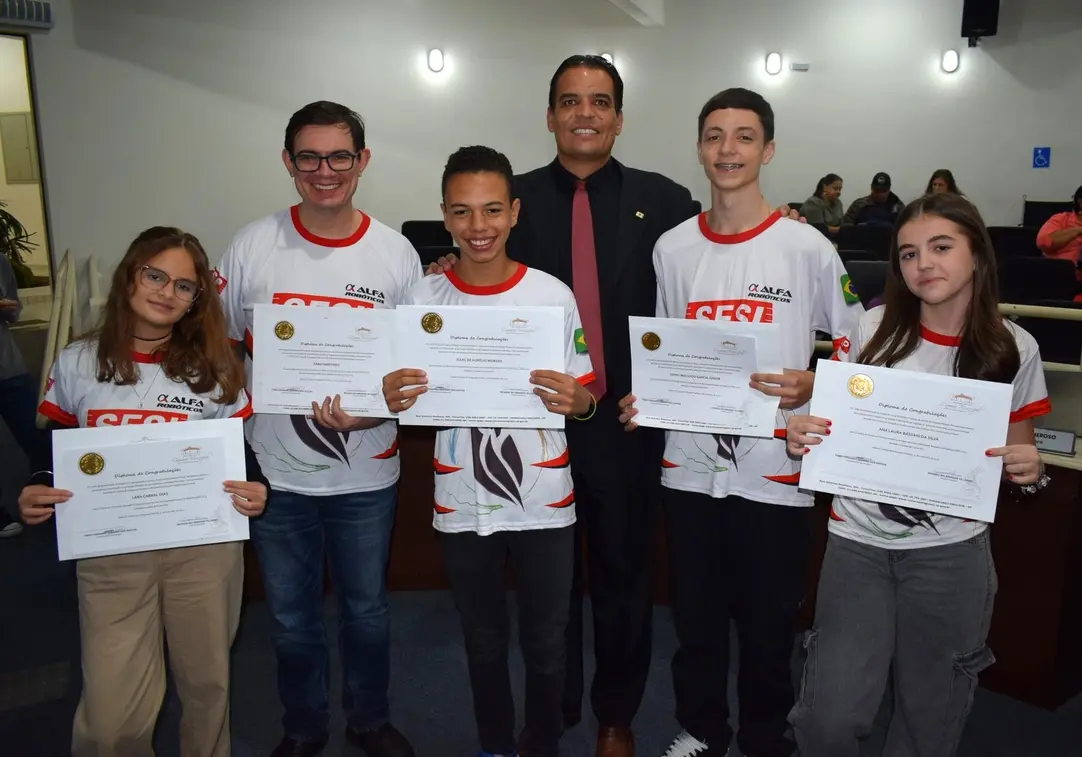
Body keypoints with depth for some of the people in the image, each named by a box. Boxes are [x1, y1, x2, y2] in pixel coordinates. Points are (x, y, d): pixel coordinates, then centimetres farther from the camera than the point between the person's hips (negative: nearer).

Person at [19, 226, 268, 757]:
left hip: (204, 547, 0)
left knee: (206, 682, 16)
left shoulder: (213, 368, 0)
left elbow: (239, 452, 5)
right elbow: (53, 450, 9)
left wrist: (255, 488, -16)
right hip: (110, 554, 0)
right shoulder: (76, 364, 2)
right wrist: (35, 492, -12)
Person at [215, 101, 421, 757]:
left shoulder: (397, 253, -6)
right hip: (276, 475, 1)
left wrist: (370, 412, -20)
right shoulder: (252, 247, -5)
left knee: (367, 609, 19)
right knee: (292, 618, 18)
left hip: (366, 476, 0)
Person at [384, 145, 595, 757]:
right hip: (462, 505, 2)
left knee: (546, 642, 13)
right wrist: (395, 399, -18)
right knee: (484, 640, 20)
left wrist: (576, 400, -24)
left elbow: (585, 400, -1)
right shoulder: (423, 300, -3)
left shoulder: (554, 294, -7)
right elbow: (414, 404, 4)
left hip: (543, 503, -1)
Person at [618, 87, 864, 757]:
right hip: (690, 466, 3)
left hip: (775, 472, -3)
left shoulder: (806, 247, -6)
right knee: (694, 615, 18)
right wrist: (646, 397, -4)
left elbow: (857, 343, 0)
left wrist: (812, 385, -17)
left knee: (767, 624, 12)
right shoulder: (673, 248, 4)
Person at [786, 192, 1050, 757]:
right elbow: (834, 424, 7)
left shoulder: (1014, 349, -2)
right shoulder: (872, 330, -3)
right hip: (858, 540, 0)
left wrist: (1030, 471, -13)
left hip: (952, 551, 1)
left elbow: (1019, 454, 9)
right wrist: (803, 435, -15)